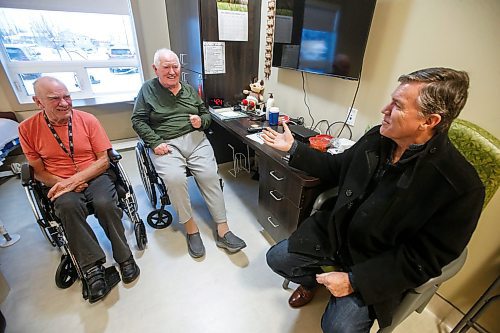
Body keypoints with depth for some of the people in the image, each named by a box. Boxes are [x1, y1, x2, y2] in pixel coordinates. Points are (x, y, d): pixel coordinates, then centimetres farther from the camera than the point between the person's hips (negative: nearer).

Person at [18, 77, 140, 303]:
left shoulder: (87, 120, -2)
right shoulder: (27, 129, 2)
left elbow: (104, 159, -3)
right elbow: (39, 171, 6)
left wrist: (74, 179, -15)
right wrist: (63, 184, -13)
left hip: (95, 176, 0)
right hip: (61, 184, 1)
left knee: (104, 203, -31)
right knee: (67, 205, -33)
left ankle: (124, 256, -13)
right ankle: (92, 266, -21)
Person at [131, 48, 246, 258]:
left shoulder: (189, 90, 20)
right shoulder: (148, 89, 11)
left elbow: (206, 113, 24)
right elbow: (138, 120, 4)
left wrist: (201, 121, -1)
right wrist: (155, 143, -10)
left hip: (195, 139, 3)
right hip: (166, 144, -2)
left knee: (210, 175, -21)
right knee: (174, 178, -31)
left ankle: (222, 230, -16)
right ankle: (191, 228, -12)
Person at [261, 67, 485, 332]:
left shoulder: (461, 188, -23)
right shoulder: (377, 138, -8)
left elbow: (423, 260, -18)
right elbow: (337, 168, 7)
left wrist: (354, 280, -21)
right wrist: (293, 148, 2)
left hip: (378, 265, -4)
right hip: (335, 231, 5)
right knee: (277, 258, 2)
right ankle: (311, 280, 34)